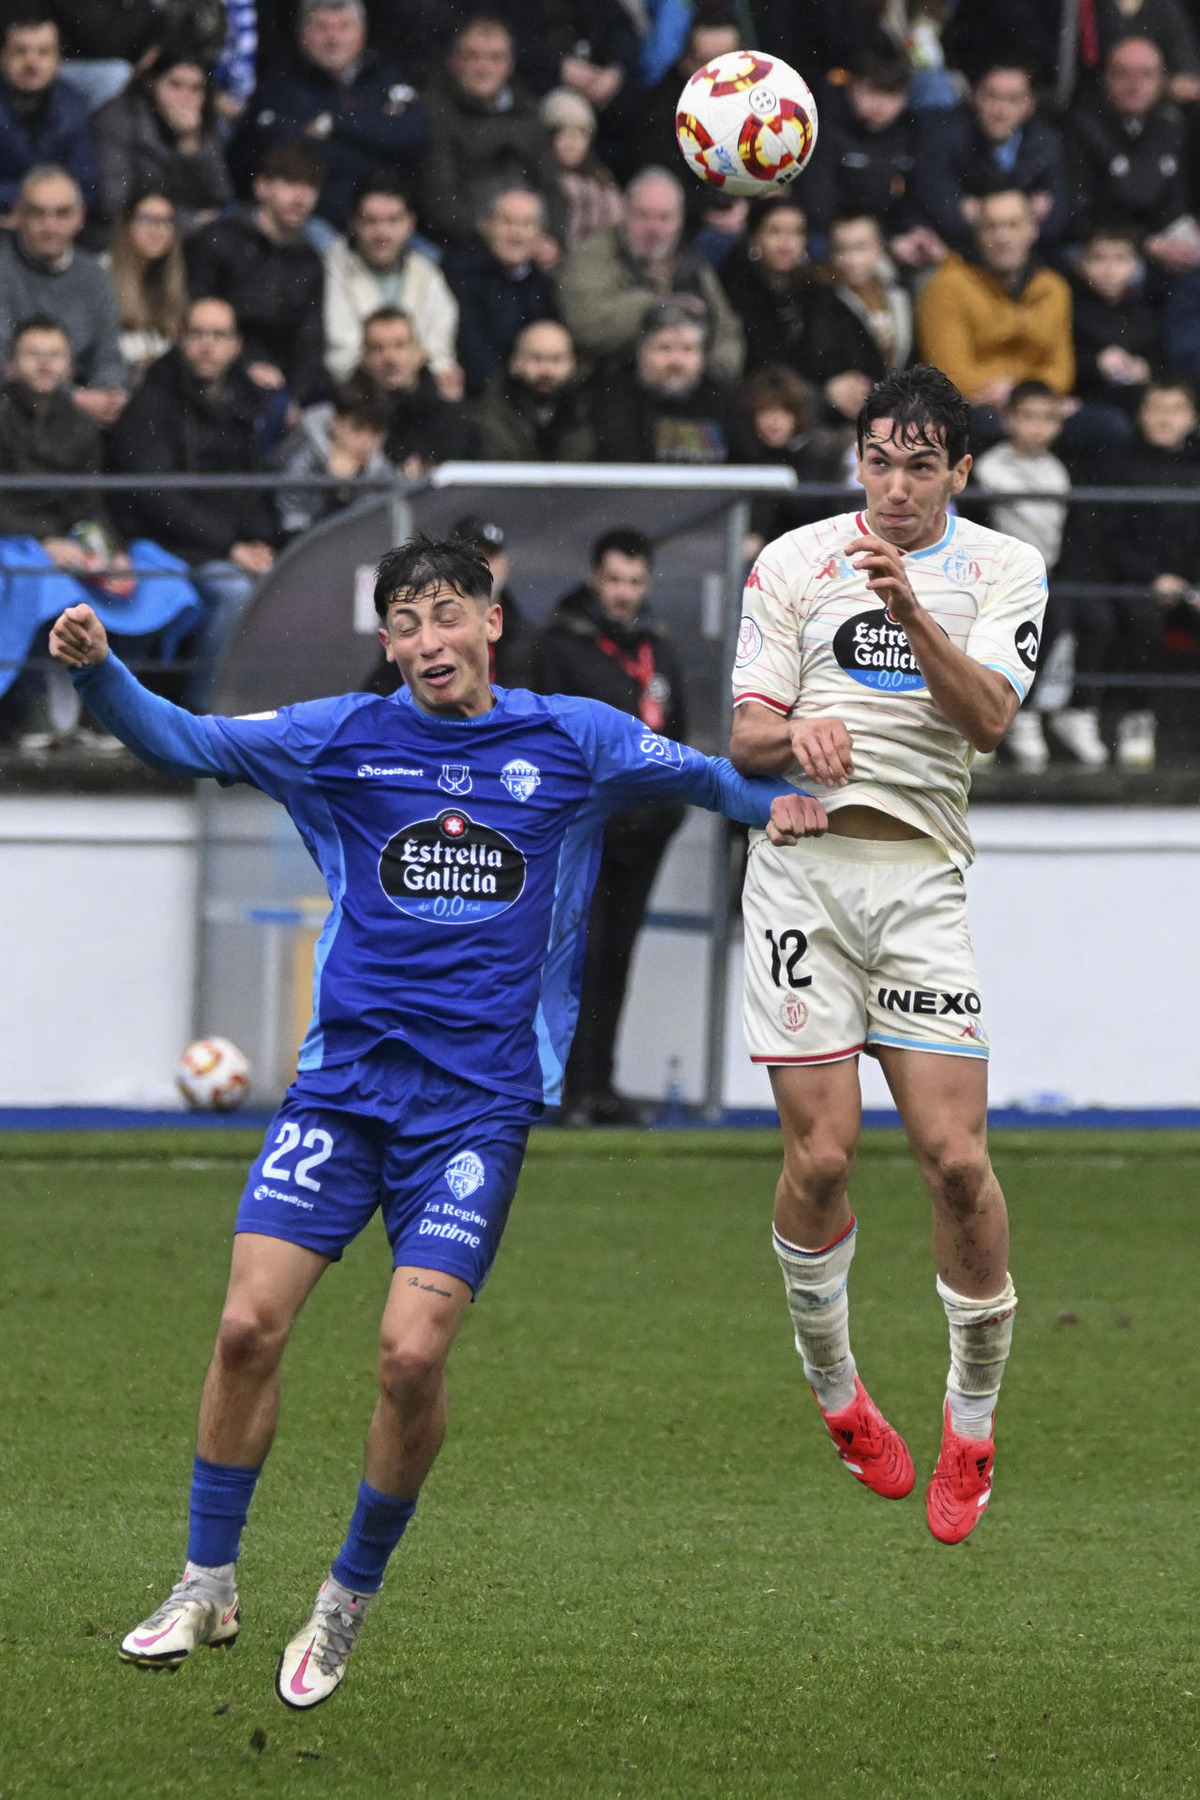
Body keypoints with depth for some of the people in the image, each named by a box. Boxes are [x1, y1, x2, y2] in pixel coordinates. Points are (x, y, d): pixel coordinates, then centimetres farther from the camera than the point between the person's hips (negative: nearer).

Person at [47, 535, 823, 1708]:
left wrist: (776, 801, 8)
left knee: (412, 1352, -14)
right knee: (249, 1325, -10)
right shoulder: (342, 739, 6)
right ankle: (208, 1585, 7)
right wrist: (98, 673, -14)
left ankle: (351, 1599, 8)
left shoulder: (572, 741, 5)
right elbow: (185, 742, 0)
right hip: (343, 1081, 1)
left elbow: (698, 775, 22)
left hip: (478, 1106, -1)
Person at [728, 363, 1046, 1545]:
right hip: (803, 861, 0)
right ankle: (835, 1392, 17)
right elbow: (746, 736, 7)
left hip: (924, 872, 0)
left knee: (956, 1159, -8)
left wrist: (911, 610, -25)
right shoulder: (793, 562, 7)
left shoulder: (1001, 570, 6)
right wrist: (794, 737, -16)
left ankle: (971, 1423, 8)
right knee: (819, 1156, -6)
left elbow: (990, 718, -10)